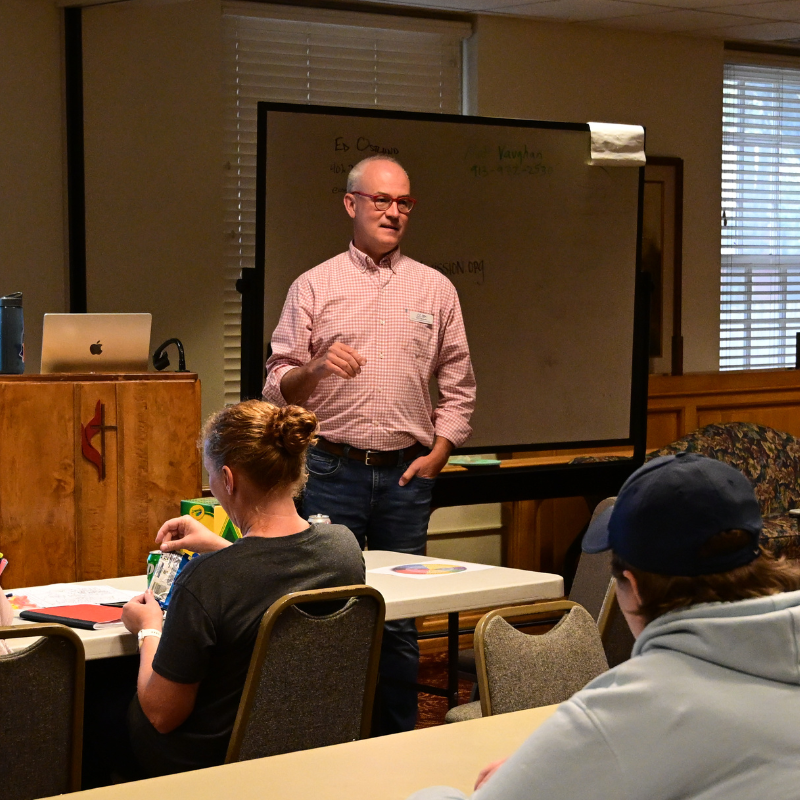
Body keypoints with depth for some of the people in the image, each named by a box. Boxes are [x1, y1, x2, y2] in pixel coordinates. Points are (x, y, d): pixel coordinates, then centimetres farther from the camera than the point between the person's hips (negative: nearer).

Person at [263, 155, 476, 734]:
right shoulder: (314, 286, 5)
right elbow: (277, 387, 3)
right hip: (332, 470, -1)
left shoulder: (436, 289, 11)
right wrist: (316, 367, -16)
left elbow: (459, 386, 13)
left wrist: (437, 455, 1)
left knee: (400, 618, 4)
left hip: (405, 474, 1)